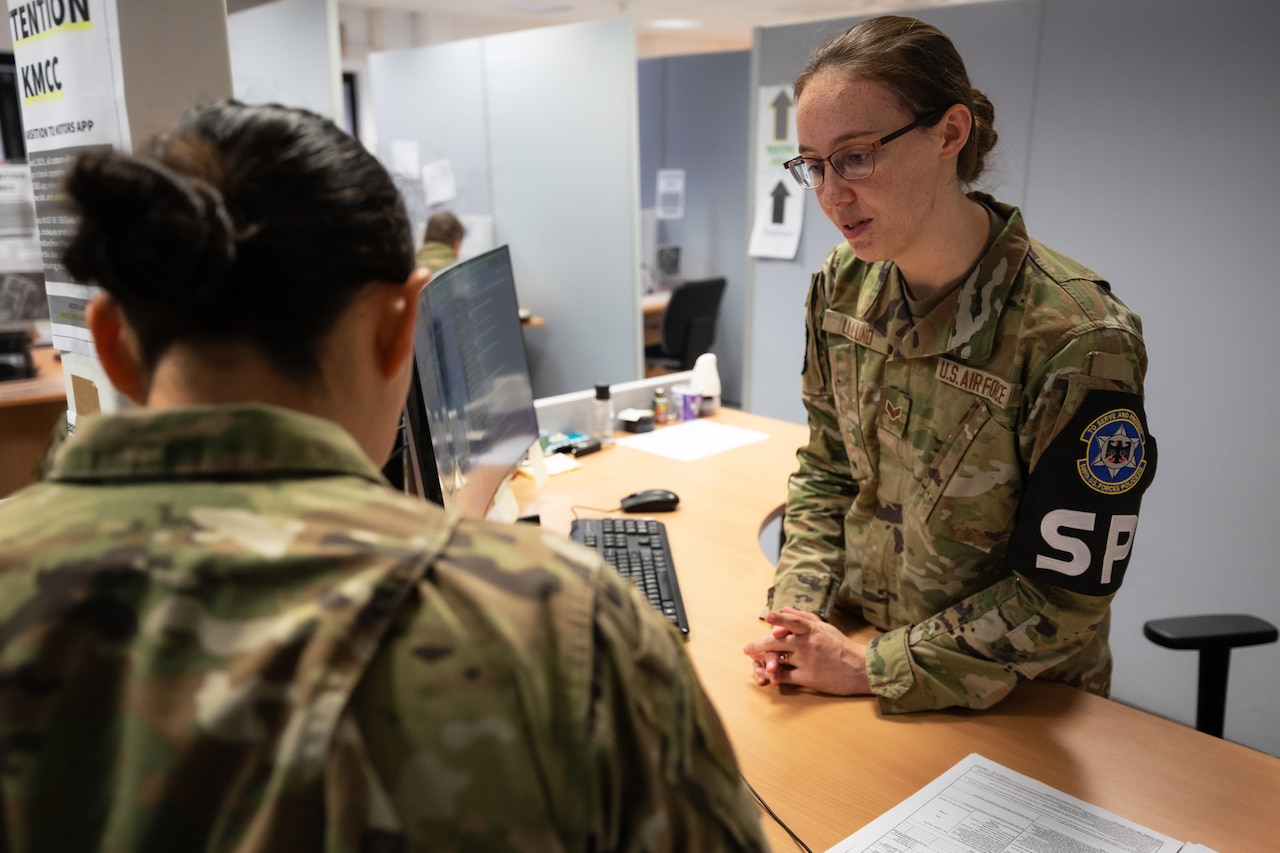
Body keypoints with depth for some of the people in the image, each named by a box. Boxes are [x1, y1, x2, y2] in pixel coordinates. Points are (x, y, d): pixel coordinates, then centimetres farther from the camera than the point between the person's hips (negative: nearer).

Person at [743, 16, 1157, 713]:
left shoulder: (1078, 342, -22)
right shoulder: (842, 285, -4)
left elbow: (1063, 597, -17)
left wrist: (871, 669, -16)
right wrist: (797, 606, -7)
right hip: (849, 638, 4)